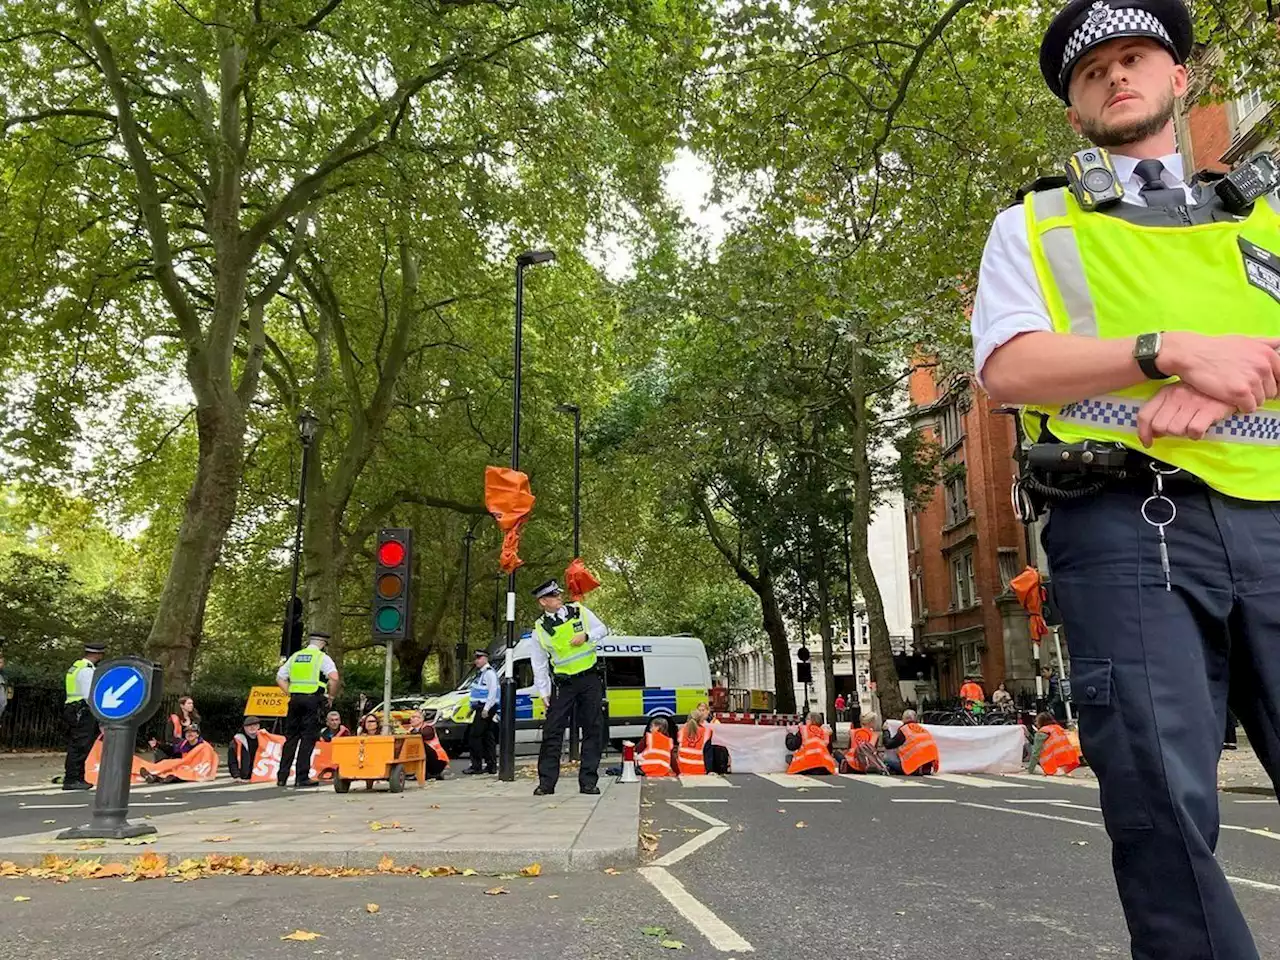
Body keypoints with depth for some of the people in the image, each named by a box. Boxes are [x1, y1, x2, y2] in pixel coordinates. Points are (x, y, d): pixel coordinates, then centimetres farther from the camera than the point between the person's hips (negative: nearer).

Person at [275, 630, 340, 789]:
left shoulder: (295, 656, 18)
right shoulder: (323, 657, 0)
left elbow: (280, 678, 17)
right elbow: (334, 678, -15)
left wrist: (291, 694, 15)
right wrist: (331, 697, -3)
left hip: (295, 698, 5)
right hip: (313, 699, -5)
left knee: (290, 737, 12)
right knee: (308, 738, -2)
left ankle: (282, 777, 13)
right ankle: (302, 778, -3)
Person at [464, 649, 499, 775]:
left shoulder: (489, 673, -13)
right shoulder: (480, 673, 19)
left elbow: (493, 692, -20)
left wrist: (486, 709, -23)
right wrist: (473, 707, 21)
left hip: (485, 709, -10)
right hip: (481, 708, 10)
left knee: (474, 736, -10)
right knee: (487, 738, 10)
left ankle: (476, 766, -7)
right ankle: (491, 766, 14)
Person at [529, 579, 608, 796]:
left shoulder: (579, 611, 2)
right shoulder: (540, 629, -2)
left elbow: (602, 629, 9)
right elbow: (539, 665, 3)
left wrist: (586, 636, -11)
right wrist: (544, 692, 1)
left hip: (590, 680, 1)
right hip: (563, 684, -1)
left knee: (592, 730, 2)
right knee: (552, 732, -4)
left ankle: (588, 781, 8)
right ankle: (546, 782, 3)